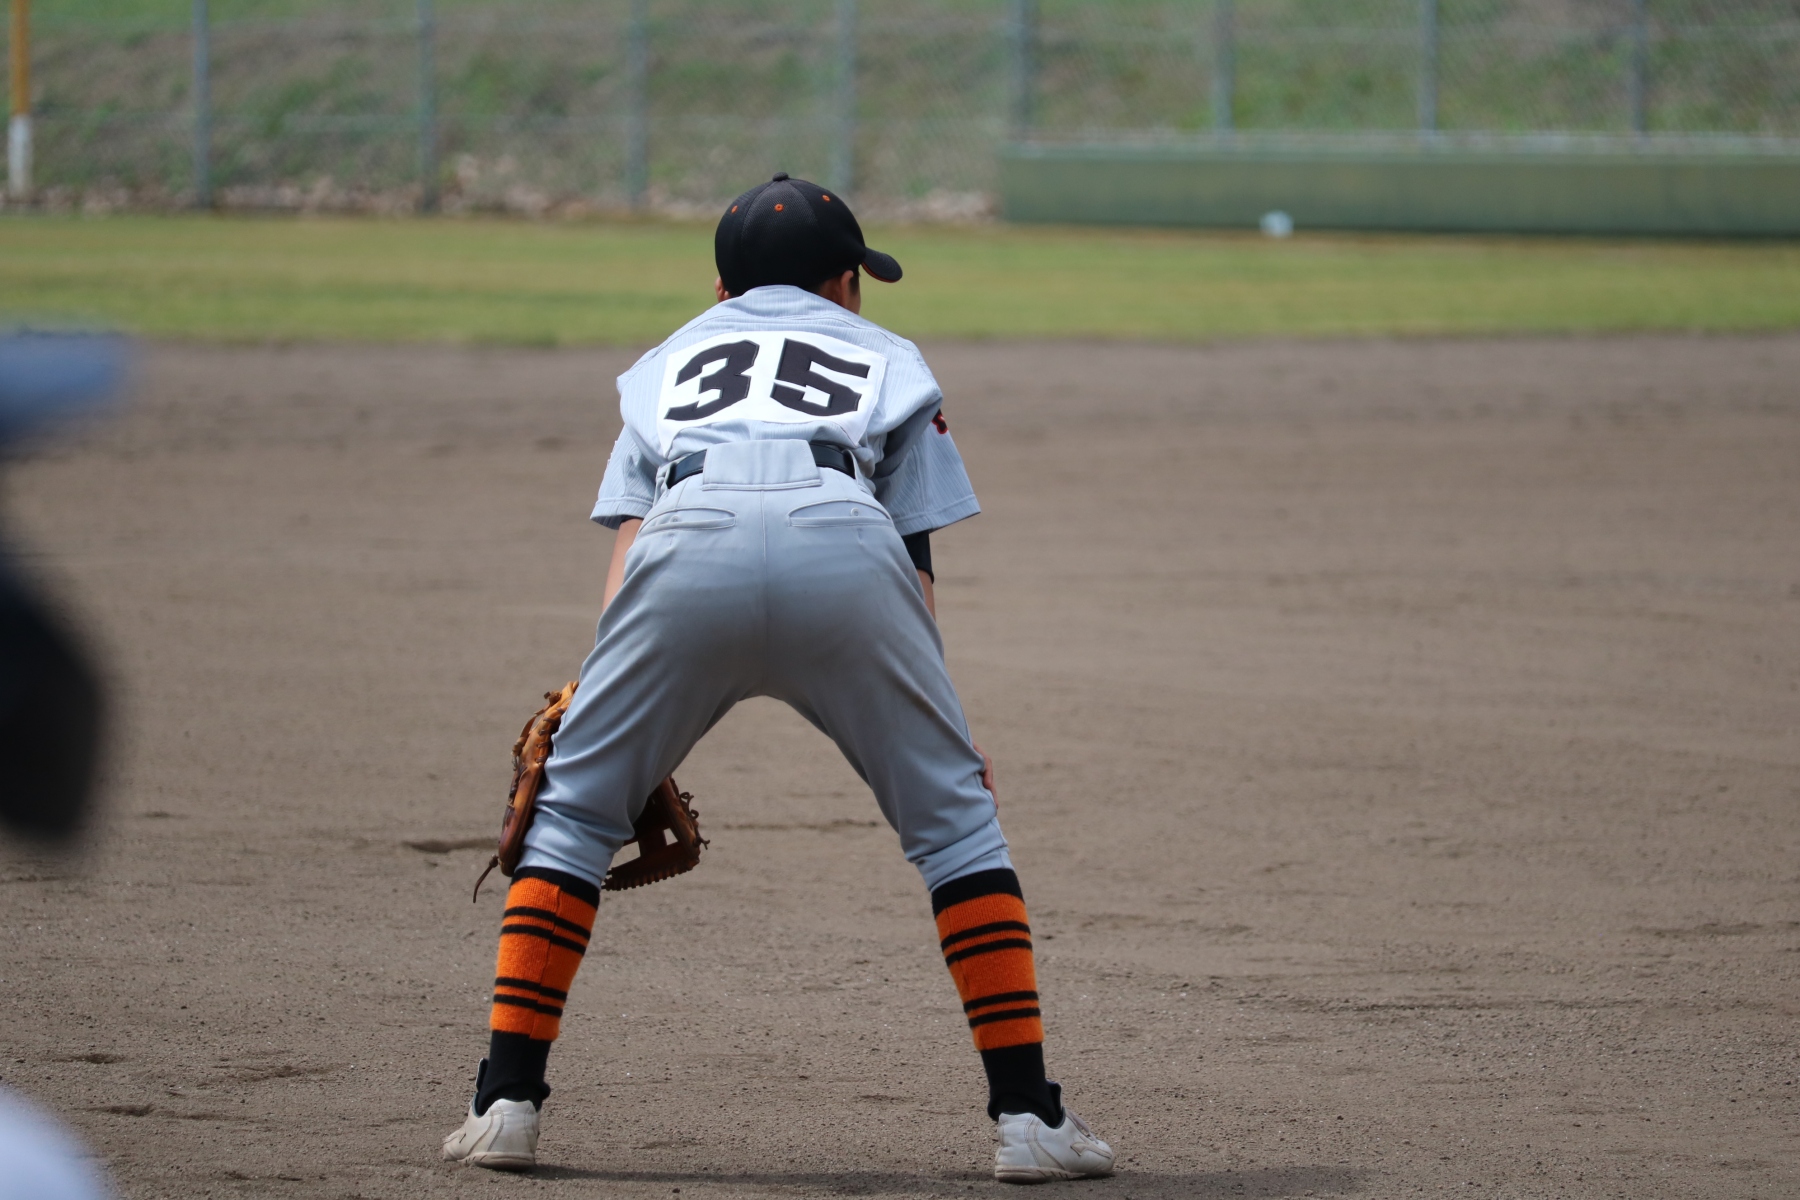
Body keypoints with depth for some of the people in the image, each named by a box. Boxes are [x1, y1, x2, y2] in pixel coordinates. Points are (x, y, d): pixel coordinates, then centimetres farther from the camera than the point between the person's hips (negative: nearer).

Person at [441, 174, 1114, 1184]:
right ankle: (1029, 1116, 7)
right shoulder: (888, 357, 36)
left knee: (572, 810, 17)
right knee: (953, 814, 13)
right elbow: (914, 561, 25)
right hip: (842, 543, -1)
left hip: (689, 538, 1)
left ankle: (508, 1101, 10)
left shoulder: (669, 360, 39)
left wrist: (609, 720, 17)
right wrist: (944, 725, 26)